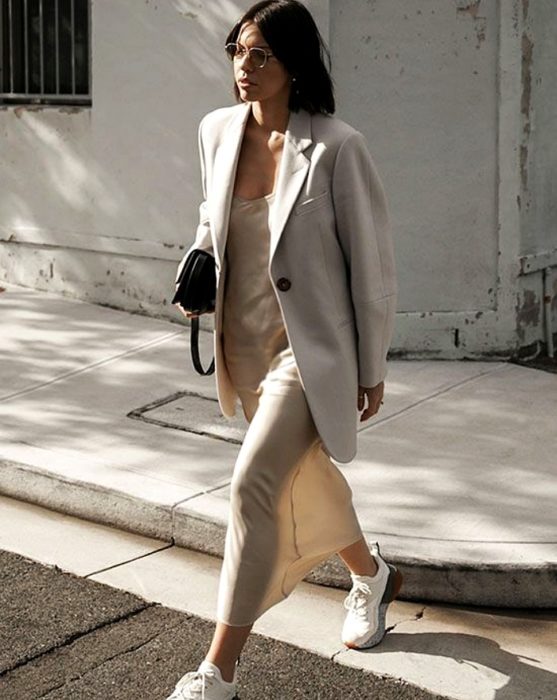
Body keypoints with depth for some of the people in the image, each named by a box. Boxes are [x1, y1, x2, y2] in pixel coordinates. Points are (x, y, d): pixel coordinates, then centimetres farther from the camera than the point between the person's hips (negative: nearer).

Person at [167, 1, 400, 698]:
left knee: (254, 484, -17)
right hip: (244, 347, 7)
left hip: (310, 349, -7)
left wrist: (373, 369, -5)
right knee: (306, 477, 21)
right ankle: (372, 576, 50)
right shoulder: (218, 131, 0)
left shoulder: (336, 148, -16)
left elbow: (372, 262, -10)